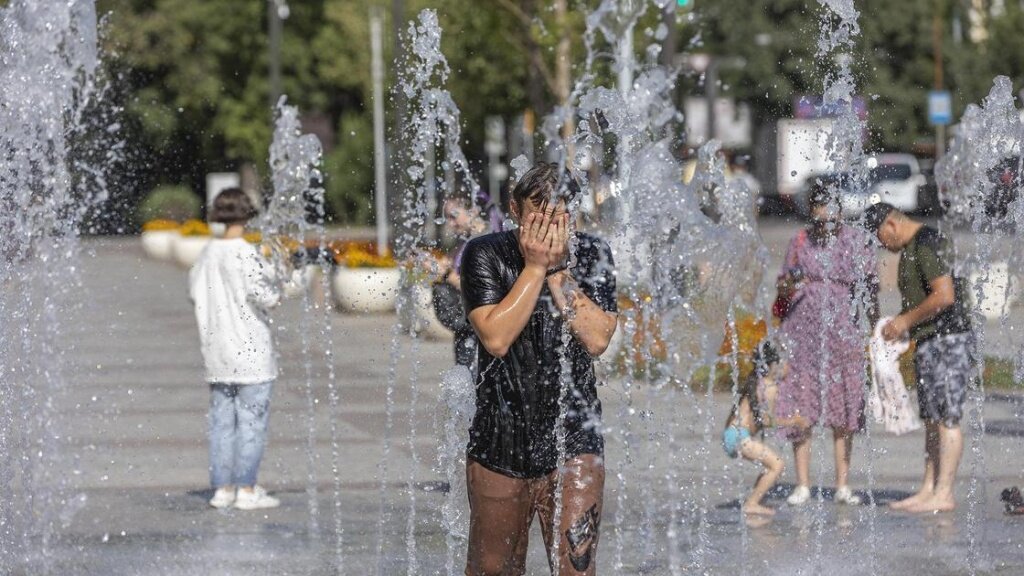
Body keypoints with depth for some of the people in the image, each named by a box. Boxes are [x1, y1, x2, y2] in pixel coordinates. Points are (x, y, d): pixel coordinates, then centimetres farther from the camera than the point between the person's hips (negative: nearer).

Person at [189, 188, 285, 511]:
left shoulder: (208, 254, 5)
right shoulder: (246, 254, -15)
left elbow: (195, 290, 13)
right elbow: (264, 296, -18)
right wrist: (276, 283, 1)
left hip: (217, 349, 7)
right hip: (250, 349, -7)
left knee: (222, 420, 10)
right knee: (252, 420, -2)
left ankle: (222, 488, 11)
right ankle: (247, 490, -3)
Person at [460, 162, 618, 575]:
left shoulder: (592, 255, -1)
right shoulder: (486, 255, -6)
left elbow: (597, 339, -13)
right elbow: (496, 338, -18)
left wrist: (558, 269, -16)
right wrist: (535, 266, -17)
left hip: (573, 441, 0)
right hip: (501, 439, 0)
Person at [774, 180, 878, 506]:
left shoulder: (856, 241, 3)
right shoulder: (800, 242, 7)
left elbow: (869, 289, 6)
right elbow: (784, 288, 13)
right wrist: (788, 285, -10)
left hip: (843, 333, -1)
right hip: (802, 332, 1)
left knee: (842, 414, 0)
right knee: (800, 410, -2)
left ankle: (843, 486, 4)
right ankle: (802, 486, 3)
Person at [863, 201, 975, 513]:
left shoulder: (927, 245, -14)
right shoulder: (911, 248, 18)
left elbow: (944, 295, -23)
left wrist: (906, 320, -13)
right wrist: (901, 325, 12)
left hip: (947, 339, -11)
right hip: (928, 343, 11)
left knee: (946, 418, -9)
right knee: (932, 418, 10)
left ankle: (944, 494, -10)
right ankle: (929, 489, 12)